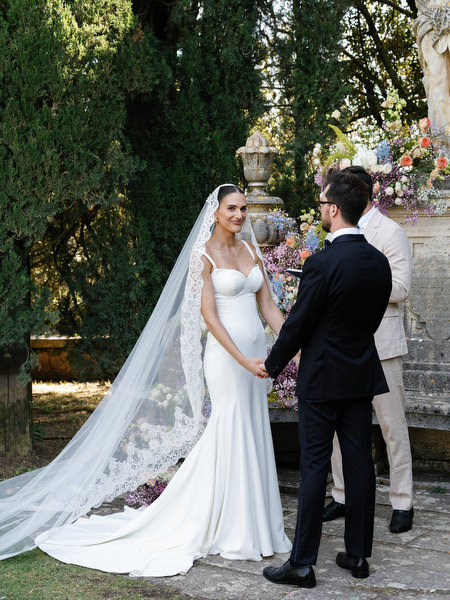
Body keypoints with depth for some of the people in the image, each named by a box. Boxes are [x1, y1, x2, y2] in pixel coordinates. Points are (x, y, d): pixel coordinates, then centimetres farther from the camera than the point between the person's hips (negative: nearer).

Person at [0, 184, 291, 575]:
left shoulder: (250, 250, 12)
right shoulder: (204, 254, -7)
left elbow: (268, 305, 11)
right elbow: (209, 315, -14)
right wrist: (242, 359, -21)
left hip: (256, 352, 6)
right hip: (225, 354, -6)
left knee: (253, 436, 10)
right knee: (232, 435, -2)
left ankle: (253, 524, 21)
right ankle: (232, 532, 9)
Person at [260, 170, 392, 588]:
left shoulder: (322, 264, -19)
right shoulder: (379, 262, 2)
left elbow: (297, 323, -12)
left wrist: (272, 365, 3)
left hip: (321, 380, -6)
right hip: (362, 376, 6)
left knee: (314, 468, -1)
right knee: (359, 464, 11)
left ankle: (302, 564, 5)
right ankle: (358, 554, 20)